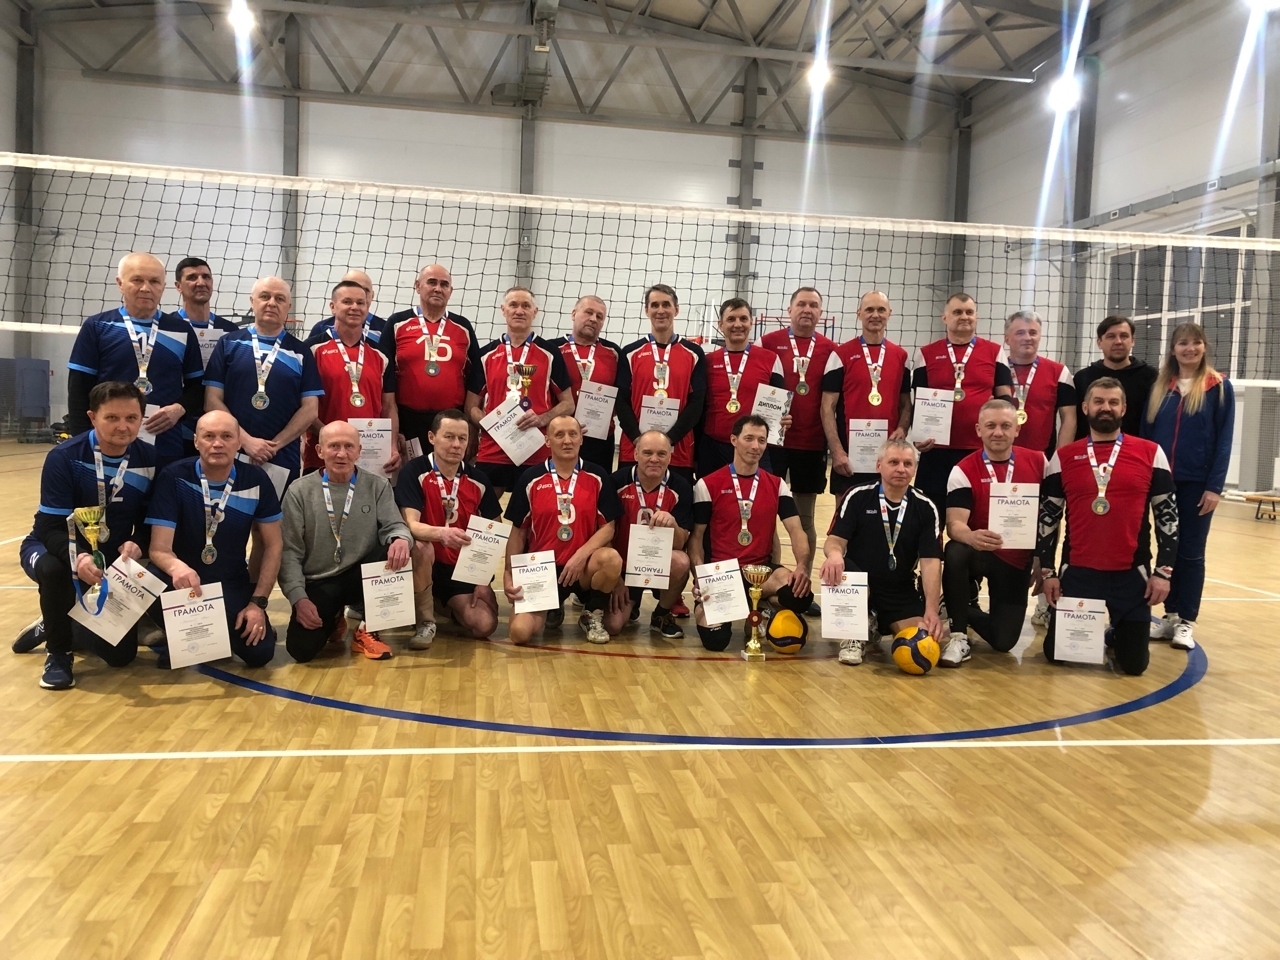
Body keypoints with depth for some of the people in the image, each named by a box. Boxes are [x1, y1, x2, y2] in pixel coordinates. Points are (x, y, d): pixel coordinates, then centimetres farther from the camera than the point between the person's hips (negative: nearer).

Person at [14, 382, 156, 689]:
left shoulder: (150, 459, -14)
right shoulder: (64, 457, -24)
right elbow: (51, 527, -27)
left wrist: (137, 545, -30)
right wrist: (77, 557, -48)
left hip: (112, 561, 3)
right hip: (55, 548, -3)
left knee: (121, 653, 0)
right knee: (55, 568, -42)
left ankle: (51, 627, 30)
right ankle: (57, 652, -14)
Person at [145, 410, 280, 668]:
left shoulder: (256, 480, -7)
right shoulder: (173, 477, -14)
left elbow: (272, 545, -1)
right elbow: (159, 549, -19)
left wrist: (258, 602, -10)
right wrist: (177, 568, -44)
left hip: (232, 585, 2)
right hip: (184, 581, -1)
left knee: (259, 652, -17)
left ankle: (221, 634, 21)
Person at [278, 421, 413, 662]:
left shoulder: (378, 487, 3)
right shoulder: (299, 491, -2)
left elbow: (393, 526, -5)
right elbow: (290, 551, -4)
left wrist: (401, 539, -32)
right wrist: (299, 598, -15)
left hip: (361, 576, 1)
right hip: (317, 584, -1)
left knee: (396, 552, -30)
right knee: (301, 649, -24)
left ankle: (367, 629, -8)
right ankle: (332, 621, 16)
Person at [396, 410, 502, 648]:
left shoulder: (478, 480, 1)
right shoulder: (414, 472, -11)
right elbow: (411, 525, -23)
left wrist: (484, 579, -4)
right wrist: (442, 533, -45)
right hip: (427, 564, -3)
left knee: (484, 626, -17)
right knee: (420, 547, -38)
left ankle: (451, 607, 21)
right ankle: (426, 622, -14)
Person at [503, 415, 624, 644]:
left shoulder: (597, 476, 1)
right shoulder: (531, 478, 1)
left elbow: (608, 527, -2)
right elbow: (518, 532, 5)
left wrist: (581, 555, -19)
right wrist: (509, 575, -6)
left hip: (583, 567, 0)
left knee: (611, 559, -35)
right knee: (520, 632, -21)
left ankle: (593, 616, -3)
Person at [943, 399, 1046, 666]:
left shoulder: (1038, 462, -3)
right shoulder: (964, 471, -12)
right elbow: (955, 524, -22)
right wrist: (972, 537, -45)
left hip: (1019, 559, 2)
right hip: (980, 553, -2)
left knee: (1003, 641, -3)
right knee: (956, 552, -39)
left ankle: (968, 613, 34)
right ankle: (959, 635, -18)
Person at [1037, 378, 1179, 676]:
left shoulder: (1150, 453, 0)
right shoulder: (1064, 457, 2)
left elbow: (1168, 514, 3)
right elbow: (1047, 517, 6)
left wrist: (1163, 570, -2)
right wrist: (1047, 571, 2)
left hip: (1132, 574, -1)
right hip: (1077, 572, 1)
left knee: (1134, 663, 2)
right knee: (1056, 653, 3)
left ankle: (1117, 633, 35)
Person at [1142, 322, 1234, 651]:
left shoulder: (1220, 387, -2)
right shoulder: (1159, 387, 7)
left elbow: (1224, 441, -5)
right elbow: (1146, 433, 6)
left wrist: (1215, 486, -11)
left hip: (1197, 483, -3)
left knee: (1191, 552, 4)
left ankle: (1187, 621, 11)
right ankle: (1170, 615, 18)